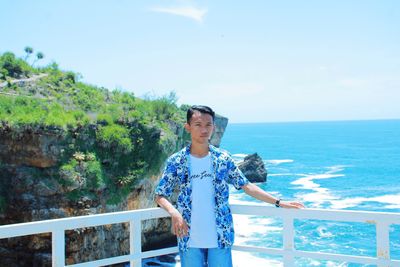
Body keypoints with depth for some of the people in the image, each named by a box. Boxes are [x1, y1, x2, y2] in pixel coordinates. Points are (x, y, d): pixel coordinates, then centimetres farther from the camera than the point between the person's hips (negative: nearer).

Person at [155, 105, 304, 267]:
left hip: (220, 238, 1)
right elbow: (160, 196, 0)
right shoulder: (176, 162, -2)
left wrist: (278, 203, -1)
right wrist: (174, 212, -20)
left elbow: (246, 186, 4)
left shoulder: (223, 159, 0)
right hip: (190, 240, -1)